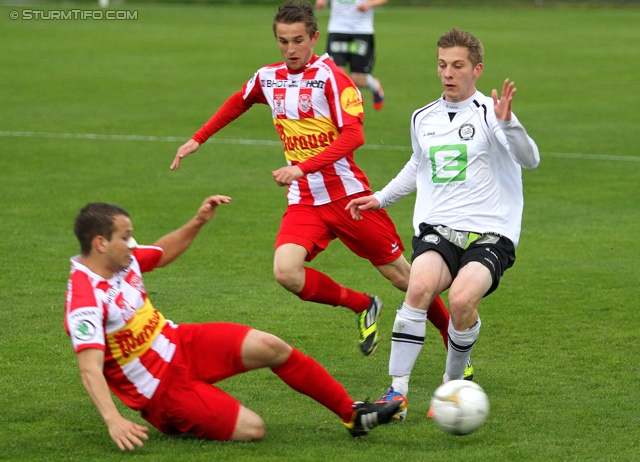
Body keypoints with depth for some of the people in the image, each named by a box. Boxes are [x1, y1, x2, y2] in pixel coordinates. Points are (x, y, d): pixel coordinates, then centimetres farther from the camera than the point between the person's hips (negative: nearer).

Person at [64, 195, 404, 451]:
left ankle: (352, 413, 2)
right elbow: (90, 370, -36)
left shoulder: (123, 260, -2)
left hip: (180, 343, 8)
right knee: (251, 429, -17)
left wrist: (198, 222, 6)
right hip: (162, 387, -8)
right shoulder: (84, 302, -28)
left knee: (271, 347, -10)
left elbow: (162, 254, 20)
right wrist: (114, 422, -49)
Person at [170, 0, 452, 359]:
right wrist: (197, 140, 29)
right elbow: (238, 104, 29)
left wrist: (302, 168, -29)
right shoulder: (268, 78, 7)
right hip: (303, 202, 4)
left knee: (400, 274, 1)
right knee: (286, 271, -21)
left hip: (348, 195, -4)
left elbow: (353, 136, -21)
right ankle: (363, 307, 3)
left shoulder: (329, 76, -11)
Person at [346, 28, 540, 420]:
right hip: (437, 229, 4)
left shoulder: (488, 114, -3)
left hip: (490, 233, -4)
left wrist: (507, 123, -33)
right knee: (421, 286, -28)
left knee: (463, 299, -30)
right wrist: (381, 199, 33)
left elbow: (529, 160, -18)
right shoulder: (424, 119, 15)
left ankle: (452, 385, -2)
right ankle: (397, 392, -24)